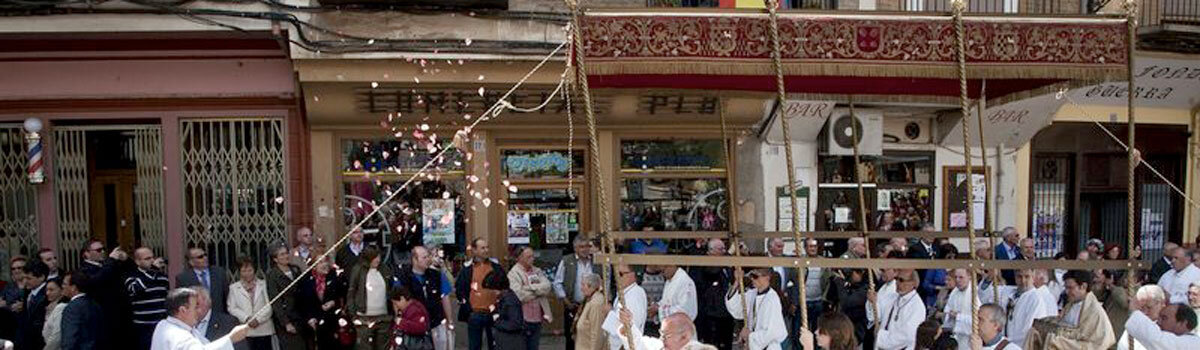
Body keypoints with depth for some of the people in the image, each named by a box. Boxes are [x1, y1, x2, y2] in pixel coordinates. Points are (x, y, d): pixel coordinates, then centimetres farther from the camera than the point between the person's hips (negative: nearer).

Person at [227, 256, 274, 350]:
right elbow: (232, 308, 3)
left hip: (264, 330, 0)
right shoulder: (234, 287, 9)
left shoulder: (263, 284, 8)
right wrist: (246, 318, -11)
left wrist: (258, 319, -11)